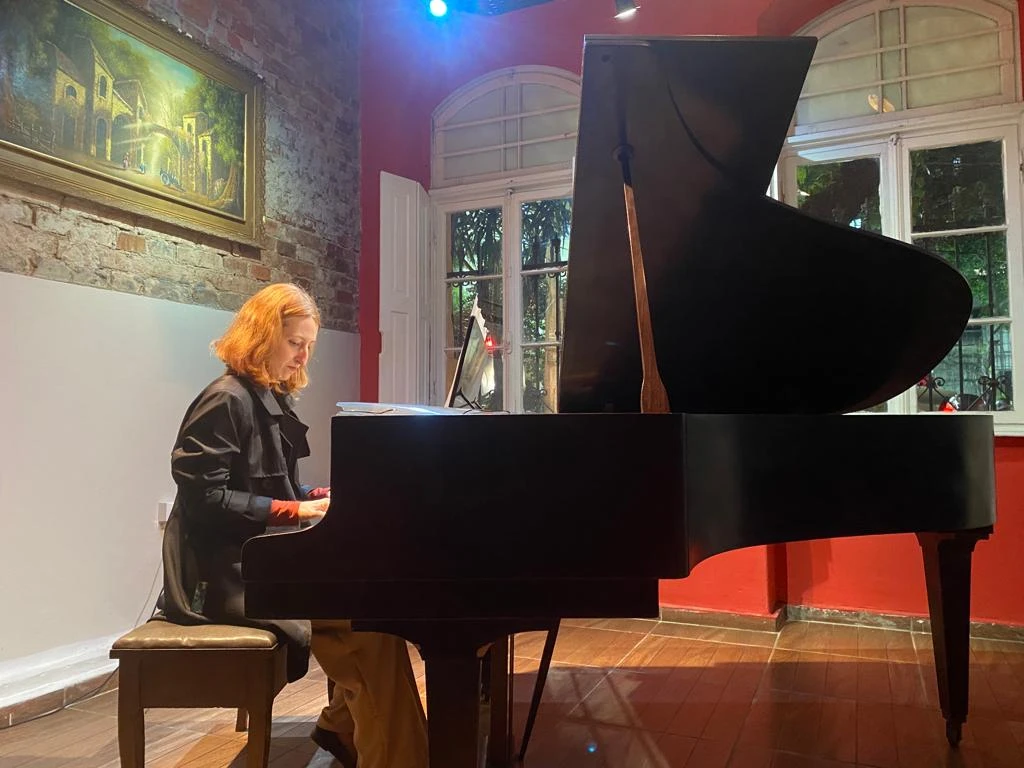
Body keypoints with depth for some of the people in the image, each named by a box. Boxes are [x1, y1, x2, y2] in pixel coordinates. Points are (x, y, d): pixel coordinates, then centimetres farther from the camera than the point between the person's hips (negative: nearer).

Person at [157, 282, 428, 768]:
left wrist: (324, 497, 1)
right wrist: (296, 510, -21)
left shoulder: (270, 401, 14)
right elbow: (204, 498, -21)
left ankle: (343, 726, 14)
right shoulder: (226, 401, -14)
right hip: (229, 571, -10)